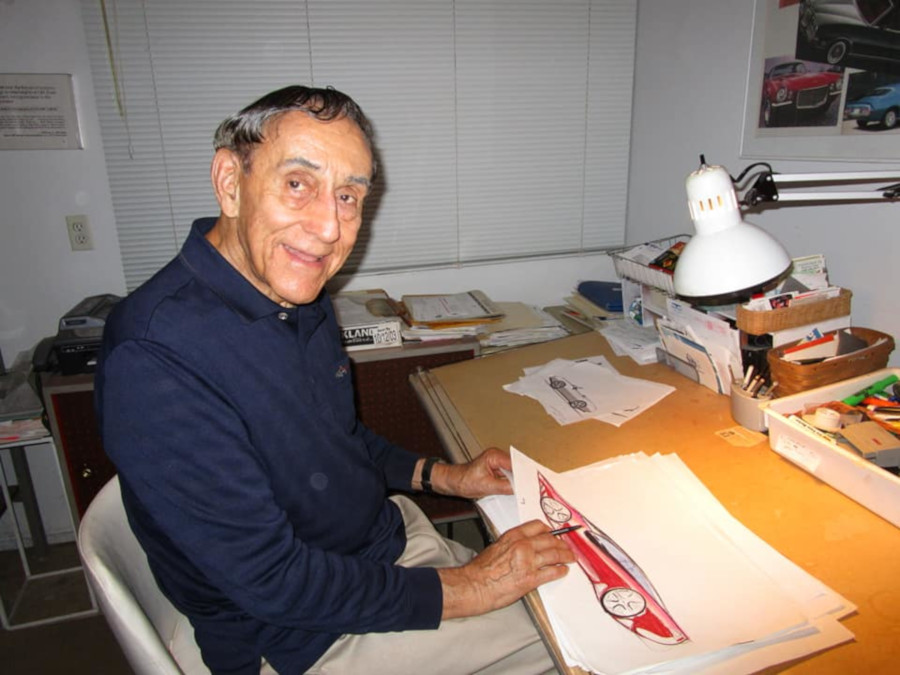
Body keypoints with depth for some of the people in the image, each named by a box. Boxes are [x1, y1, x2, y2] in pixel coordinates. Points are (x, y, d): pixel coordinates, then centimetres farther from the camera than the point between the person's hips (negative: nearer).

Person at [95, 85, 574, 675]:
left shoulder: (300, 295, -3)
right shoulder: (154, 359, -30)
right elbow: (270, 580, -26)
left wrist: (442, 476, 2)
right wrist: (463, 589, -20)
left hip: (391, 538, 7)